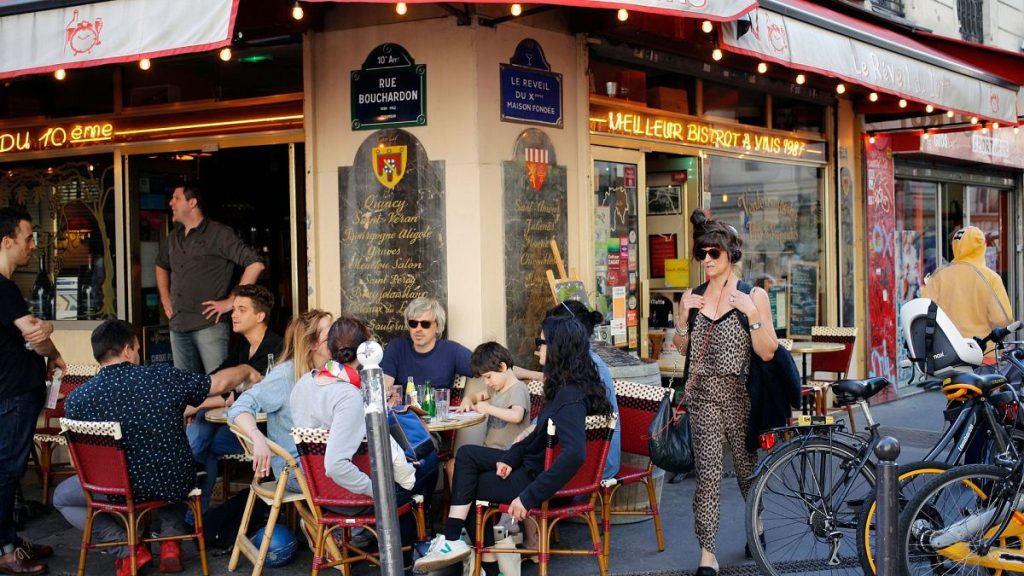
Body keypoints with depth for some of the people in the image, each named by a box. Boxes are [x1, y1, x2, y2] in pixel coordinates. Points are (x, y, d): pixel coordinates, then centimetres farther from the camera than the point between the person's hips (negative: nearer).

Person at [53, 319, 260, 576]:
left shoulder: (76, 400, -11)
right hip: (175, 486, 3)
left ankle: (128, 549, 8)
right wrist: (247, 370, 26)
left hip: (119, 491, -2)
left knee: (62, 497, 23)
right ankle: (172, 539, 19)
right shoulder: (162, 377, -9)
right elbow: (218, 383, 5)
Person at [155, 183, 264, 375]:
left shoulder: (218, 233, -5)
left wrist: (231, 302, -13)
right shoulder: (174, 237, 16)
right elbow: (161, 266, 37)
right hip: (178, 326, 7)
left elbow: (255, 264, -12)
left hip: (209, 325, -7)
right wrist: (165, 298, 22)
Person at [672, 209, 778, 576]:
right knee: (707, 474, -6)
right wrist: (683, 317, -4)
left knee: (747, 467, 12)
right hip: (704, 396, 1)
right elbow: (682, 349, 13)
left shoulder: (753, 295, -1)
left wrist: (752, 313, -19)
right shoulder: (692, 297, 8)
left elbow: (767, 352, -6)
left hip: (740, 395, -1)